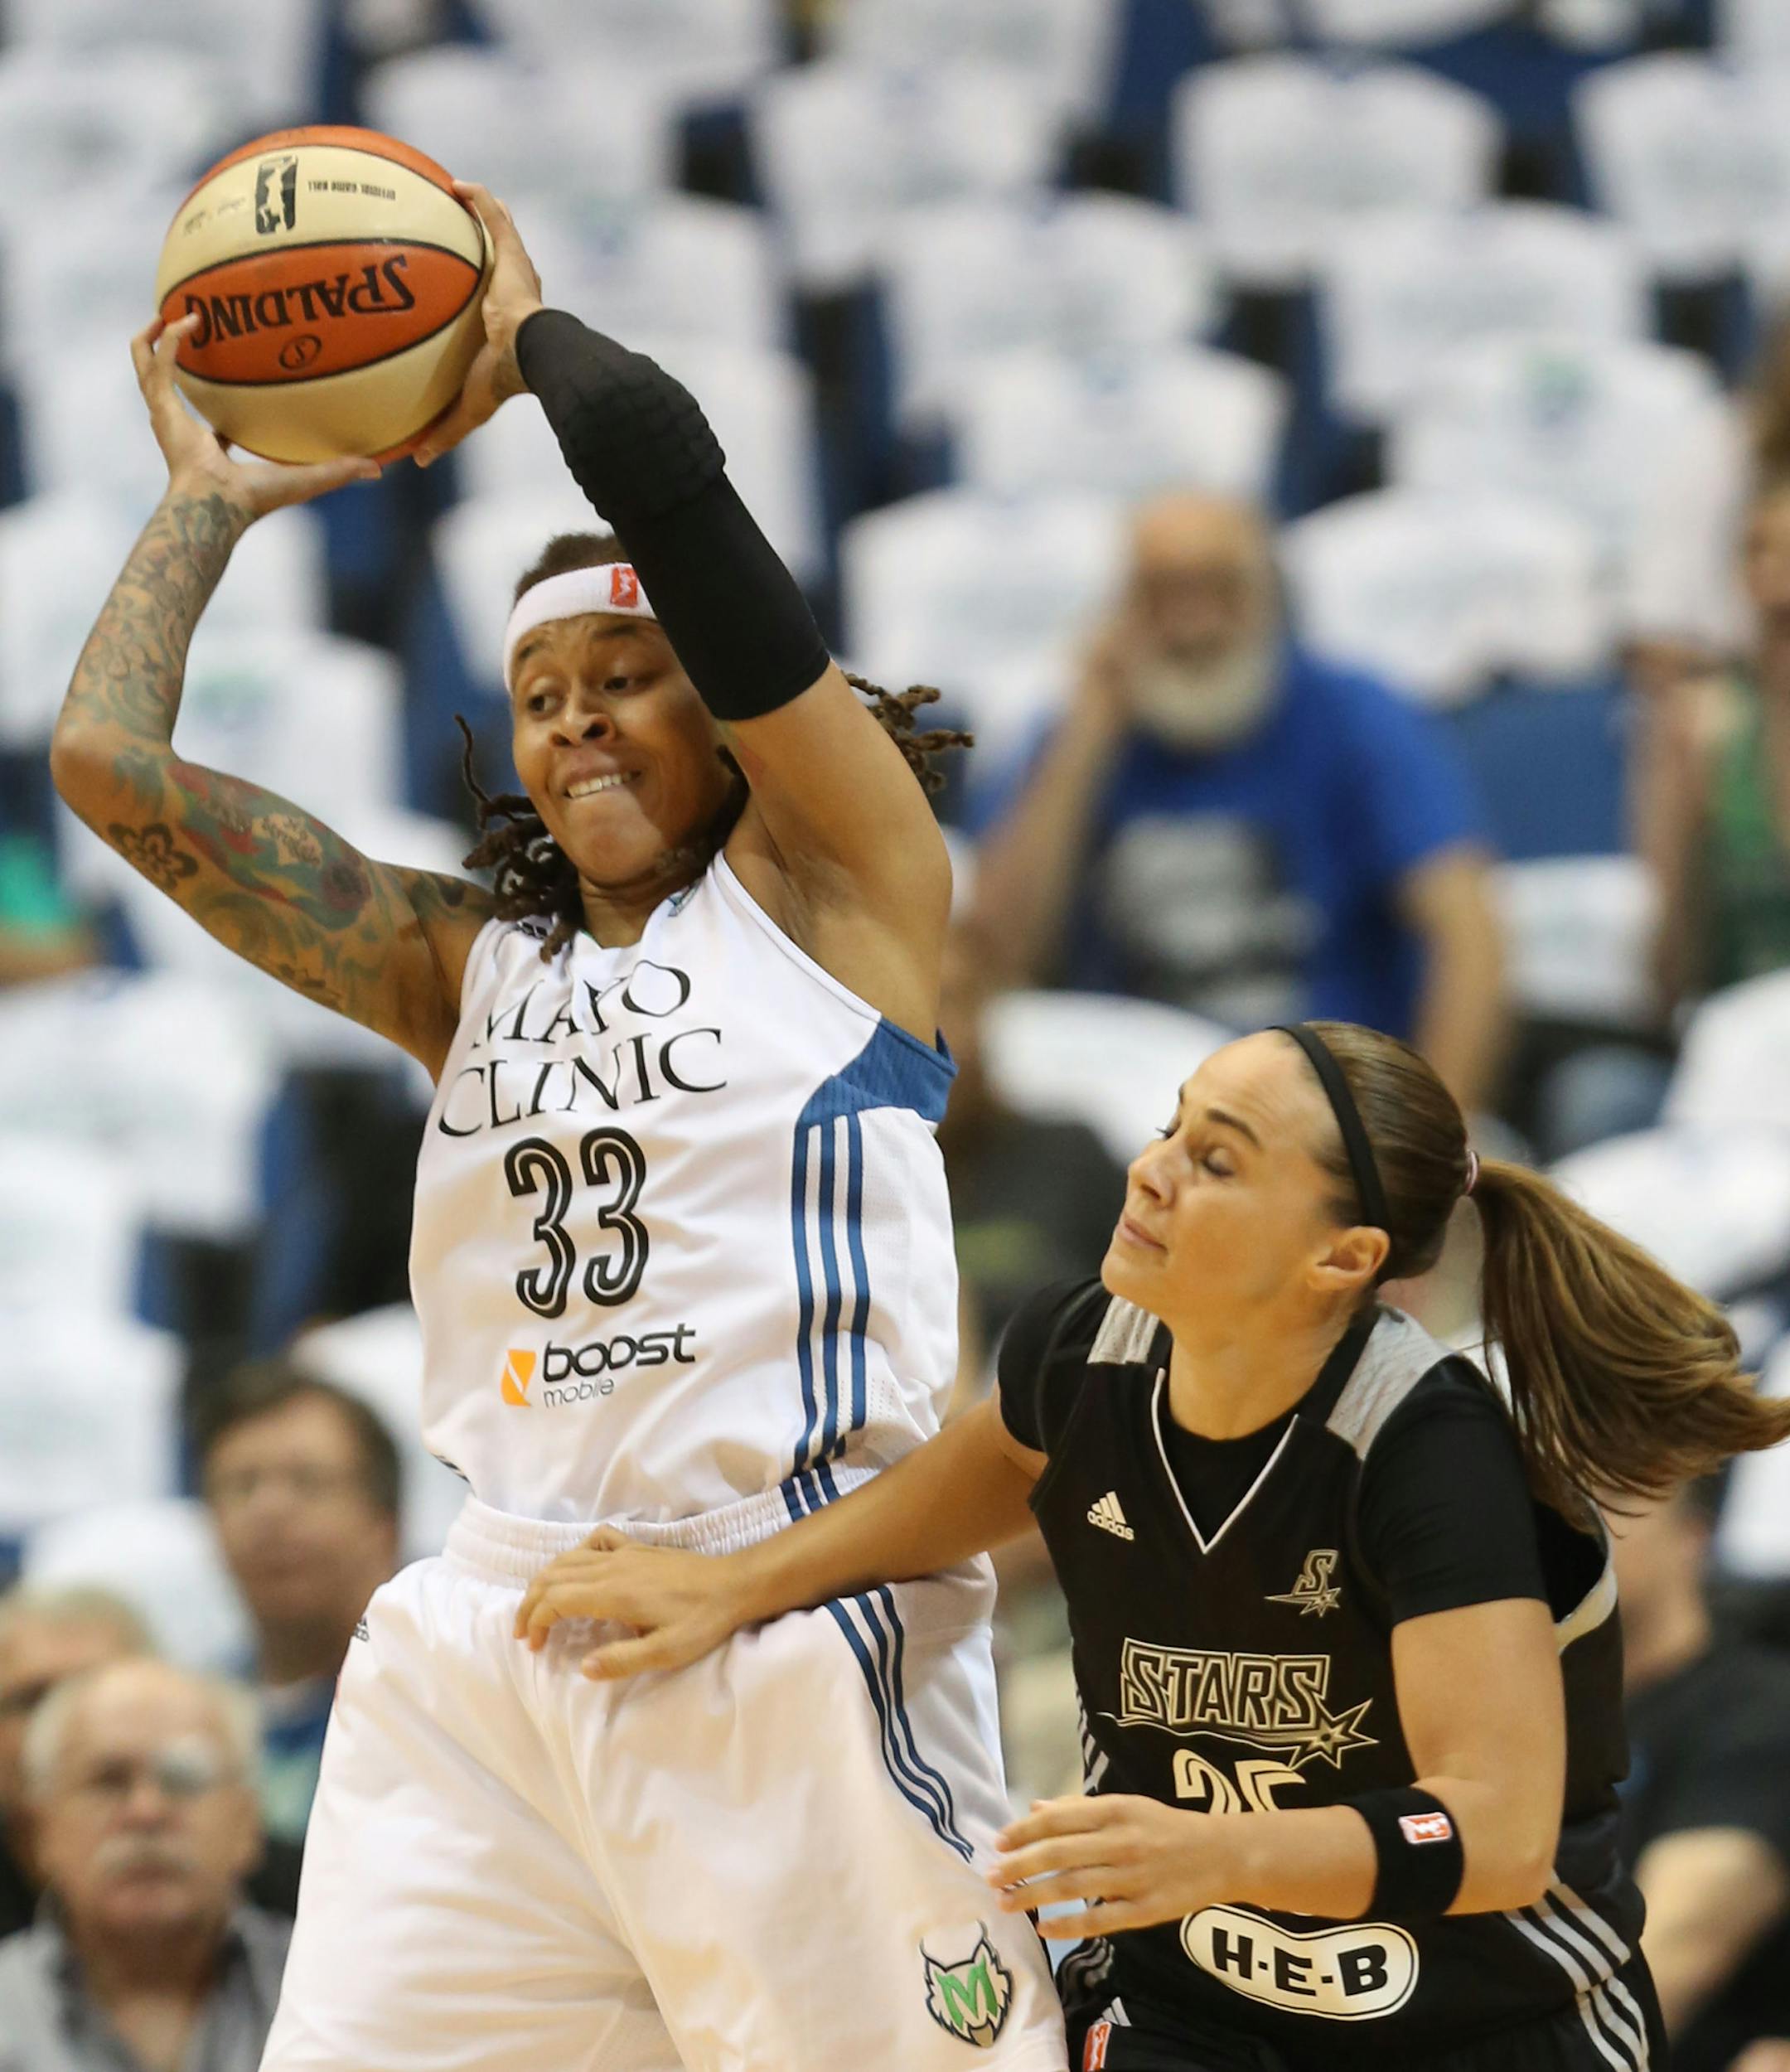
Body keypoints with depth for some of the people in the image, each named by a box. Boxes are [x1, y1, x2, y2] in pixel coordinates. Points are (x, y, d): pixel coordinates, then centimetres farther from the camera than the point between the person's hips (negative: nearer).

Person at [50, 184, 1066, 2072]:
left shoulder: (827, 883, 5)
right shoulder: (468, 967, 18)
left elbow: (659, 465, -4)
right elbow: (111, 764, 13)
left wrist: (523, 327, 15)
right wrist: (212, 496, 24)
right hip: (500, 1628, 5)